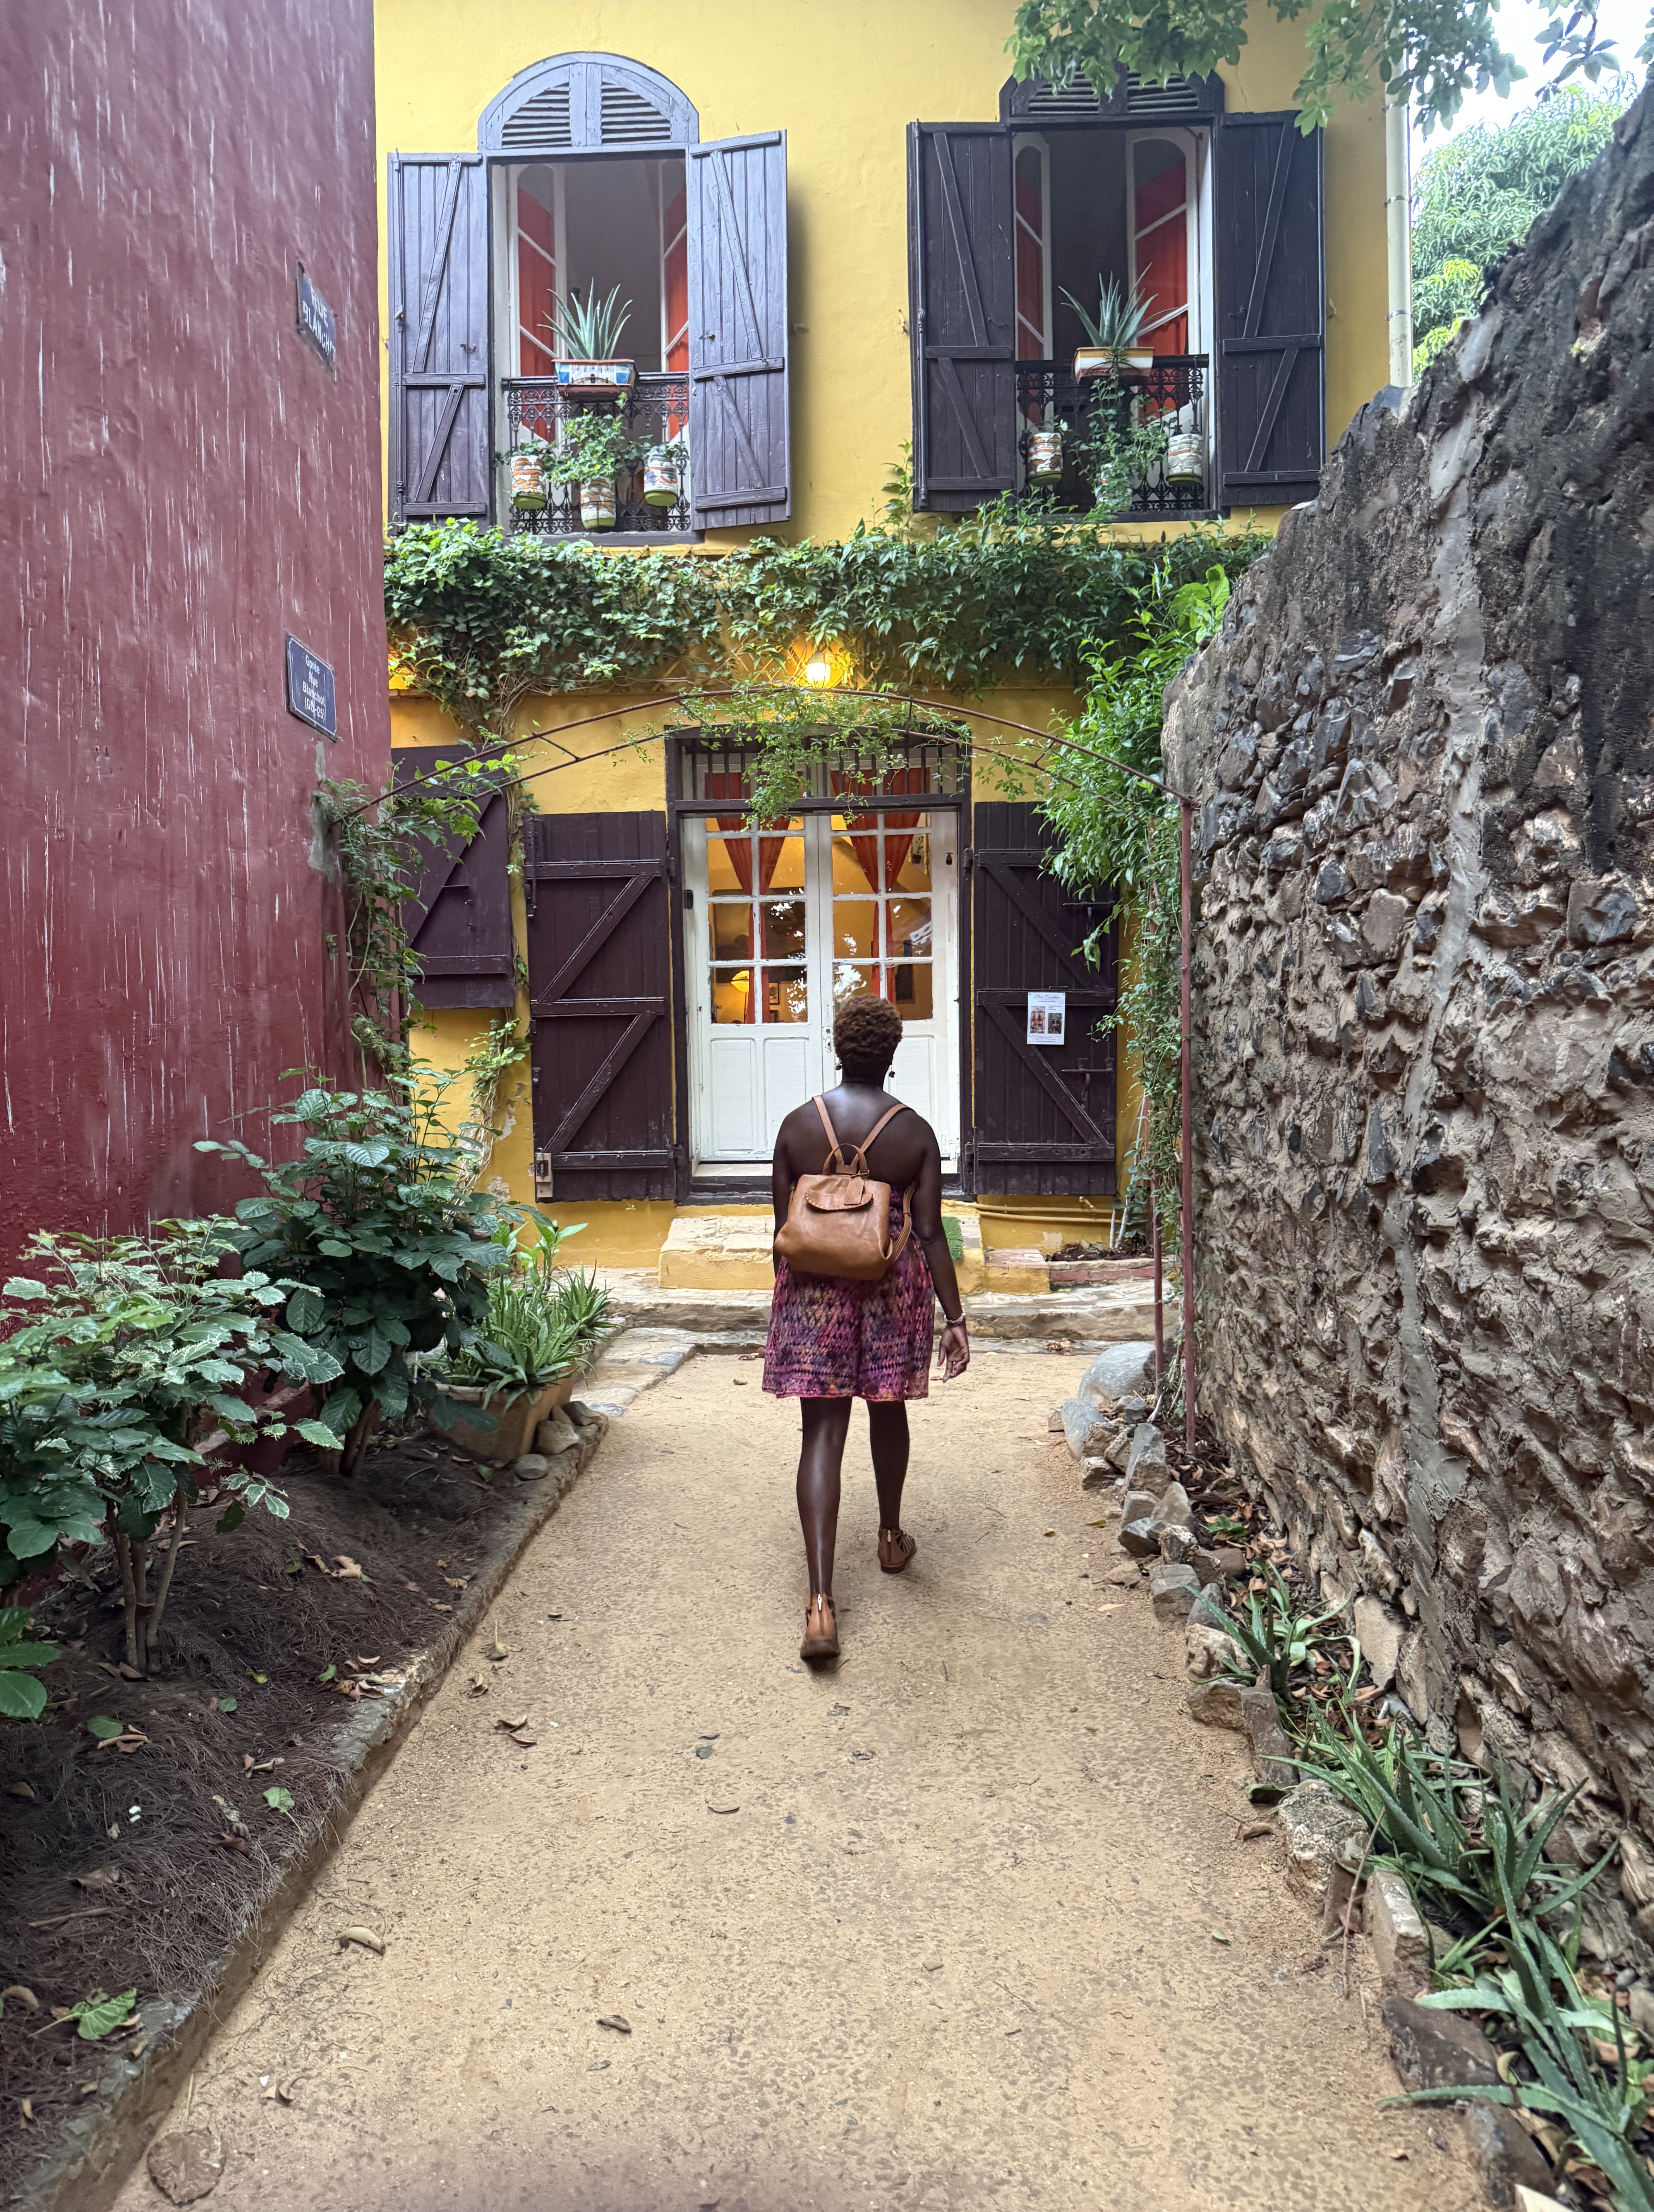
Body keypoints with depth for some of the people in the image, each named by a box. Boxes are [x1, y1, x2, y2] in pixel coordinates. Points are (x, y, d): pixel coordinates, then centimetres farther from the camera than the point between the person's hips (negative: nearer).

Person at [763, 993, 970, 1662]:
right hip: (893, 1291, 0)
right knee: (888, 1410, 22)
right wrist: (955, 1319, -2)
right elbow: (930, 1234, -7)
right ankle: (892, 1539, 44)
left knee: (822, 1432, -1)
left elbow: (783, 1229, 1)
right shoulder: (915, 1132, -6)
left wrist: (786, 1298, 14)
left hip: (813, 1290, 0)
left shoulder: (797, 1125, -3)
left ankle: (820, 1604, -8)